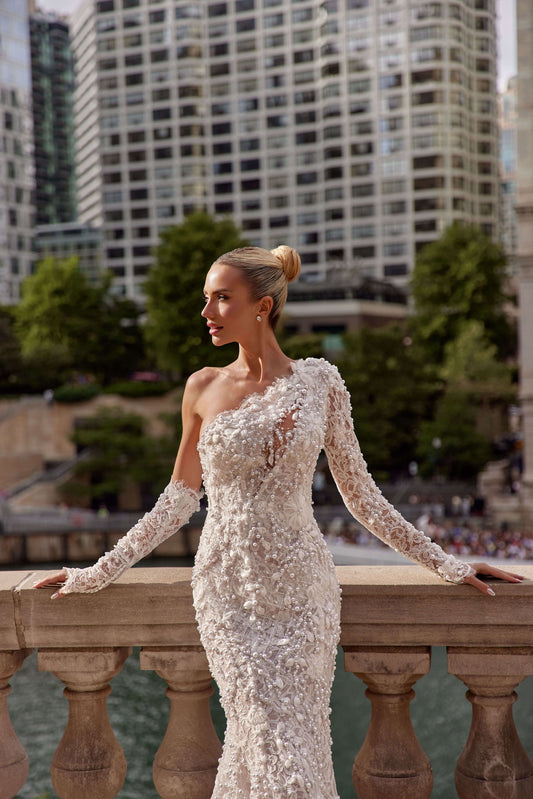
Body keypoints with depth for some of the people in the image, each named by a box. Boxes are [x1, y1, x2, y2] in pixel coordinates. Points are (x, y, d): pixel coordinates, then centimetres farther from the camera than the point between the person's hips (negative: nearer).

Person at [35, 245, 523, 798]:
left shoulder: (319, 381, -2)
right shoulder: (204, 388, 1)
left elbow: (360, 493, 5)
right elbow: (179, 499, 9)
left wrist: (447, 565, 6)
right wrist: (98, 573, 10)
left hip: (301, 584, 0)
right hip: (228, 588, 0)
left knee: (297, 739, 5)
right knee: (272, 741, 3)